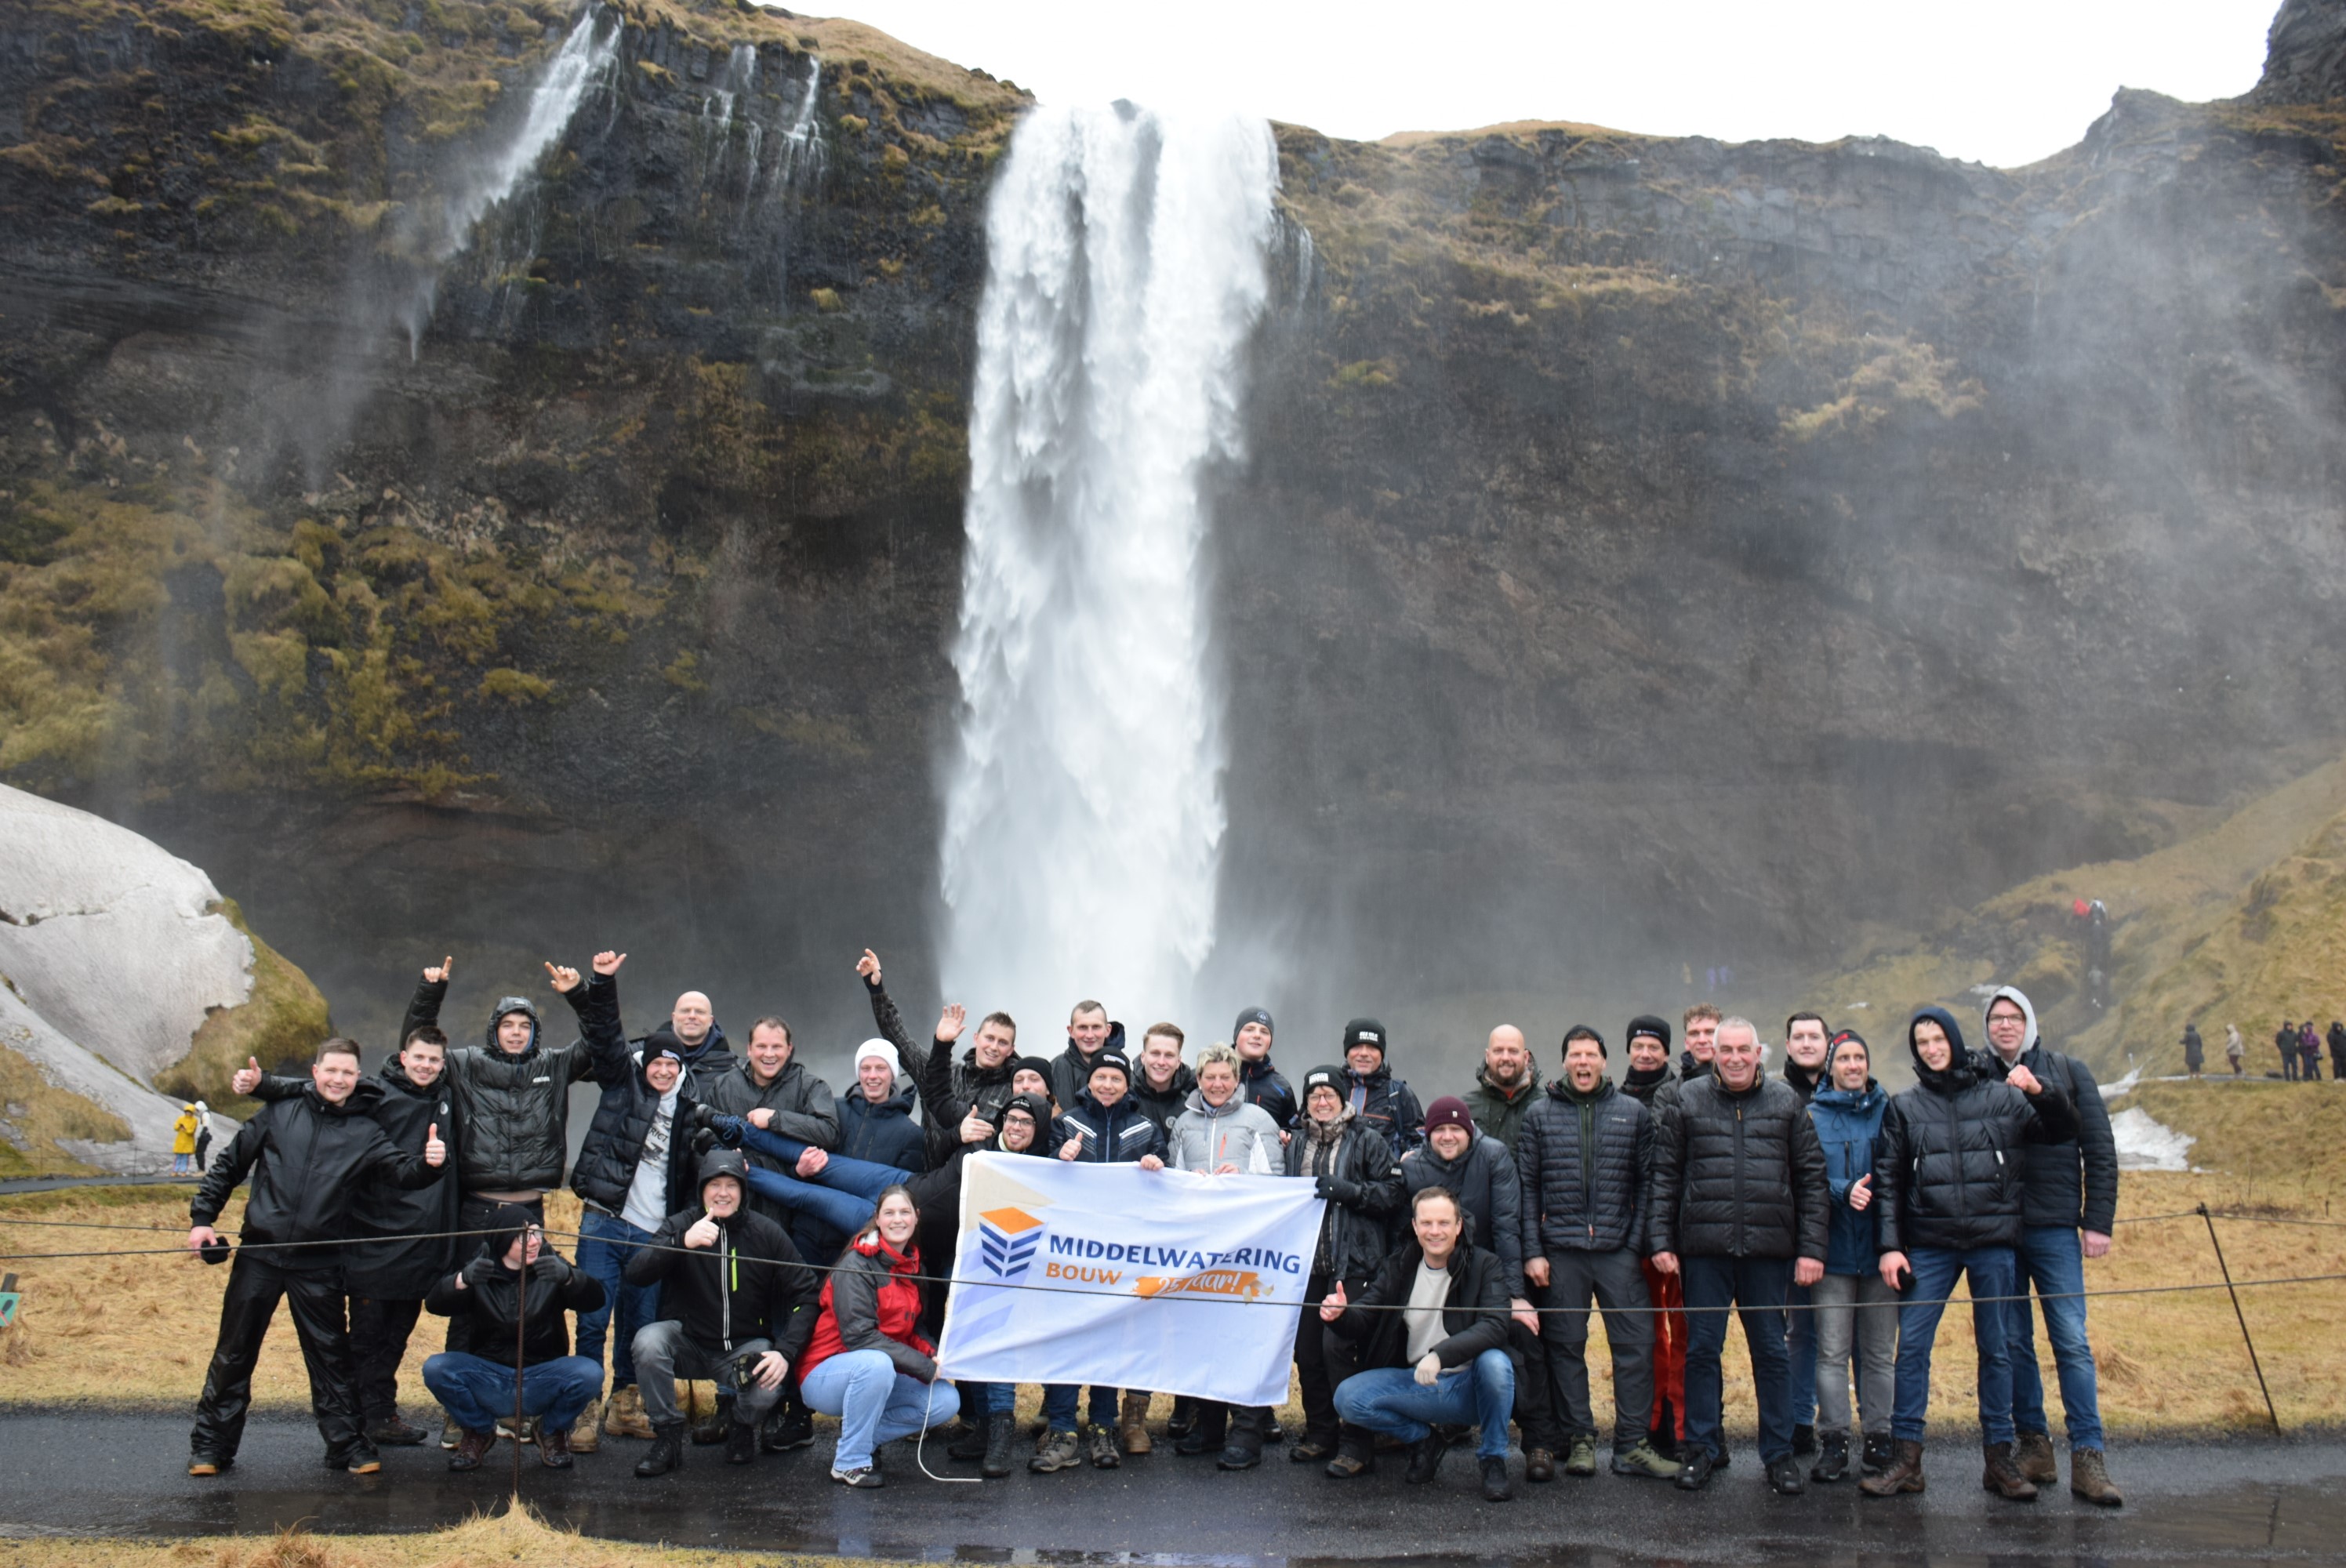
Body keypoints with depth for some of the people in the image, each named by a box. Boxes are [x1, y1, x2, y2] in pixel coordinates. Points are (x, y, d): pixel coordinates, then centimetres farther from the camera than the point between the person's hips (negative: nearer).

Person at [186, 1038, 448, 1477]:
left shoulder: (366, 1134, 3)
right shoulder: (278, 1114, 2)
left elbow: (402, 1169, -10)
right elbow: (229, 1164, 9)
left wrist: (429, 1163, -33)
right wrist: (202, 1217, 3)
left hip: (319, 1266, 0)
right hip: (258, 1256, 0)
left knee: (330, 1358, 5)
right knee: (234, 1354, 9)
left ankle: (347, 1443, 14)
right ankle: (211, 1444, 23)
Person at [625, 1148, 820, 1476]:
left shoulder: (767, 1233, -5)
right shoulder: (680, 1225, -5)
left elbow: (806, 1295, -6)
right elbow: (635, 1273, -22)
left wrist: (786, 1351, -21)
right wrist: (682, 1241, -39)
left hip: (746, 1347, 0)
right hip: (688, 1342, 0)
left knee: (766, 1390, -31)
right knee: (648, 1340, -30)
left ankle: (741, 1426, 8)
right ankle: (667, 1436, -9)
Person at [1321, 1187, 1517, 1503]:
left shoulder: (1483, 1264, -9)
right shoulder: (1398, 1265, 2)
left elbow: (1494, 1326, -25)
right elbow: (1363, 1319, -2)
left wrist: (1440, 1355, -40)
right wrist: (1340, 1313, -27)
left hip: (1470, 1386, -3)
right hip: (1416, 1384, 3)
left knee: (1495, 1362, -35)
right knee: (1347, 1398, -19)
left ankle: (1493, 1461, -8)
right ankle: (1425, 1438, 9)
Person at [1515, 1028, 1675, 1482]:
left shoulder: (1632, 1113, 8)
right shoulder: (1540, 1115, 7)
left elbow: (1646, 1183, 7)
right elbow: (1527, 1187, 5)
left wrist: (1638, 1242, -3)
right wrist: (1532, 1251, -2)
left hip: (1618, 1251, 0)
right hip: (1561, 1251, 0)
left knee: (1636, 1343, -2)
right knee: (1566, 1346, 4)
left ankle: (1632, 1445, 8)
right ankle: (1578, 1440, 15)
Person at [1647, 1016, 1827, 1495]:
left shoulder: (1786, 1103, 6)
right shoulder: (1686, 1101, 4)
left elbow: (1811, 1179, 6)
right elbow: (1664, 1175, 4)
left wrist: (1811, 1248, 0)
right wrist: (1661, 1240, -2)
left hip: (1769, 1249, 1)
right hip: (1704, 1247, 0)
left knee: (1771, 1350, 8)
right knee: (1701, 1349, 5)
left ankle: (1779, 1454, 19)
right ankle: (1701, 1448, 17)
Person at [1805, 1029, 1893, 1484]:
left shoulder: (1888, 1110, 7)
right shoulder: (1813, 1114, 3)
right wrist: (1844, 1191, -21)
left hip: (1879, 1249, 1)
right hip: (1833, 1249, -1)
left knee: (1881, 1351, 7)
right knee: (1832, 1351, 1)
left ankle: (1879, 1438, 16)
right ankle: (1833, 1441, 8)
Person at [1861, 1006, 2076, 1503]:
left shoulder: (2002, 1097, 5)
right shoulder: (1904, 1107, 7)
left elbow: (2065, 1132, 6)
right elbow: (1888, 1180, 5)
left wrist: (2040, 1093, -13)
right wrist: (1890, 1245, -2)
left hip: (1993, 1243, 0)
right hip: (1928, 1247, 0)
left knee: (1996, 1350, 7)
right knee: (1911, 1347, -3)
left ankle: (1999, 1460, 17)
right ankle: (1906, 1459, 4)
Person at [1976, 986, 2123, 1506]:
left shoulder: (2068, 1073, 3)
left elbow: (2100, 1150, 4)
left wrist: (2098, 1221, -2)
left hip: (2055, 1228, -1)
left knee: (2072, 1342, -4)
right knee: (2013, 1341, 6)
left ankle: (2089, 1458, -1)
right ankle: (2033, 1444, 15)